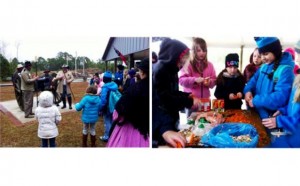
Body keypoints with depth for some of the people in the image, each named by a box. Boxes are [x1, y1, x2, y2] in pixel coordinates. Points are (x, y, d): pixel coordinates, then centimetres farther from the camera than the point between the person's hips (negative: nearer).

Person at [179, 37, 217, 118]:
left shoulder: (209, 65, 8)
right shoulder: (188, 64, -5)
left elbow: (214, 81, 9)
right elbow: (181, 80, -13)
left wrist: (209, 82, -13)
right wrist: (194, 80, -28)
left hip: (205, 100, 4)